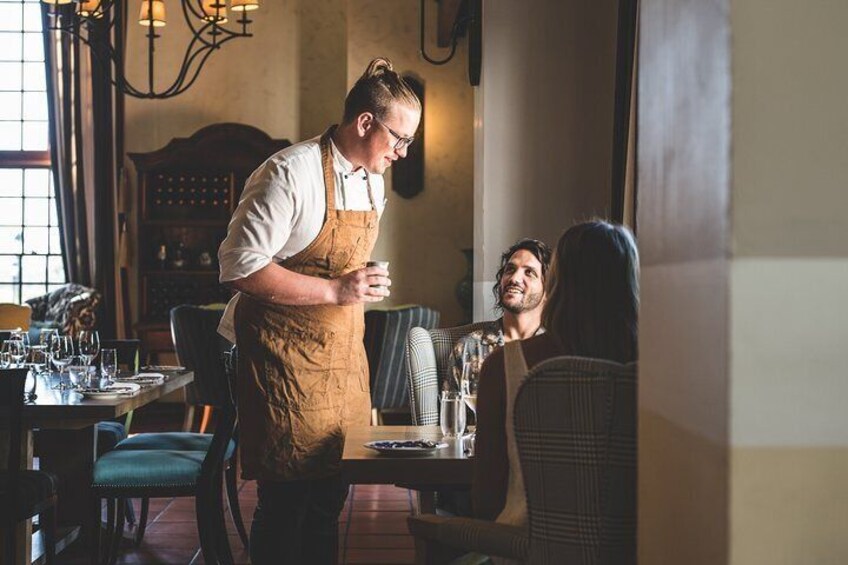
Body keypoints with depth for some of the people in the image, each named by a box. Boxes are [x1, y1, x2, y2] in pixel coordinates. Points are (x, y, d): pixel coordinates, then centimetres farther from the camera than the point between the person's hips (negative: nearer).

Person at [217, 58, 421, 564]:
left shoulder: (373, 182, 11)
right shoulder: (292, 173, -16)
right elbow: (240, 266, -21)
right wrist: (335, 291, -22)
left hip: (343, 352, 8)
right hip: (287, 354, -8)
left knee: (331, 491, 10)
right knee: (287, 498, -4)